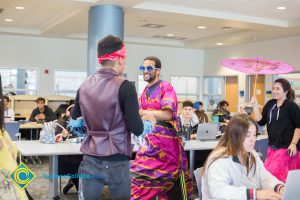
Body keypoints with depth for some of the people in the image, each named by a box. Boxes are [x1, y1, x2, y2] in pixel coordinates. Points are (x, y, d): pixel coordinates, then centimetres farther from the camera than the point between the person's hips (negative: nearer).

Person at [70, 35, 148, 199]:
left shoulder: (84, 86, 4)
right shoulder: (124, 87, -13)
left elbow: (74, 123, 13)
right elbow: (137, 129, -14)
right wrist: (146, 122, 7)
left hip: (90, 160, 4)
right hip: (116, 162, -4)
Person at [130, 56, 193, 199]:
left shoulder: (166, 88, -10)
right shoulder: (145, 91, 13)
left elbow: (167, 114, -21)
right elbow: (141, 115, 15)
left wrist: (142, 112, -24)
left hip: (165, 139, -7)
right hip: (150, 139, 7)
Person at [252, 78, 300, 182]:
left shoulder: (291, 106, -9)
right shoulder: (270, 104, 8)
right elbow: (261, 121, 6)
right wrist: (255, 106, -3)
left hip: (287, 148, -6)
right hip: (273, 147, 6)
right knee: (268, 173, 8)